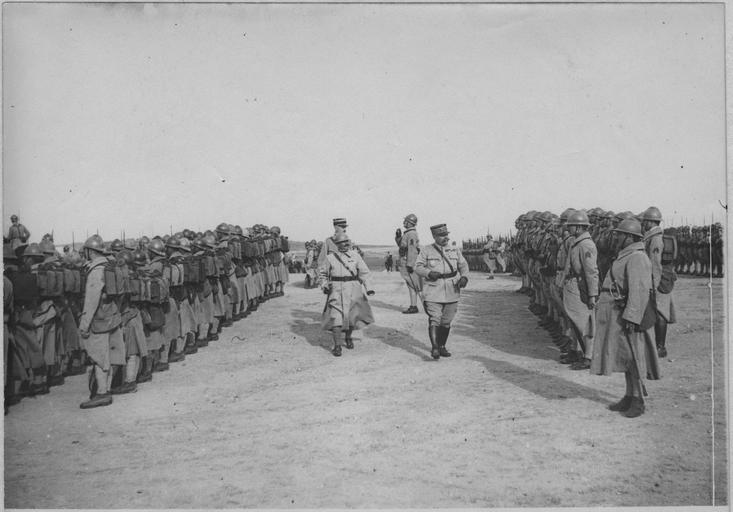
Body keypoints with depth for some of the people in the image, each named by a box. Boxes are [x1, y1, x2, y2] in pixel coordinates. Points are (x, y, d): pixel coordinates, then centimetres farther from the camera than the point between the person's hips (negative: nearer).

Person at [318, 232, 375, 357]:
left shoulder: (355, 255, 3)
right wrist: (324, 286, -3)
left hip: (353, 290, 2)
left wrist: (368, 288, -10)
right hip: (336, 290, -2)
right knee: (336, 317, -11)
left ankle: (348, 337, 38)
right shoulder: (330, 257, 3)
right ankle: (337, 346, -8)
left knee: (352, 316, 11)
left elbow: (363, 272, 1)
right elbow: (322, 273, 13)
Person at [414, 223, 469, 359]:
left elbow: (463, 265, 13)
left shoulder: (455, 250, 11)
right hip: (433, 292, -3)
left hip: (452, 292, 3)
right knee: (434, 320, -12)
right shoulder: (426, 251, 2)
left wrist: (464, 277, -8)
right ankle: (434, 348, -12)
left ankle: (442, 346, 24)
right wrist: (429, 273, -19)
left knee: (446, 321, 10)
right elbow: (418, 267, 1)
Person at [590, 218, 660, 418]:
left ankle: (638, 402, 5)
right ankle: (629, 397, 23)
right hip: (616, 316, 10)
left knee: (631, 357, -4)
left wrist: (631, 318, -28)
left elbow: (639, 291, -24)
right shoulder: (626, 256, 17)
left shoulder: (637, 258, -16)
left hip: (626, 315, -10)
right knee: (624, 356, 14)